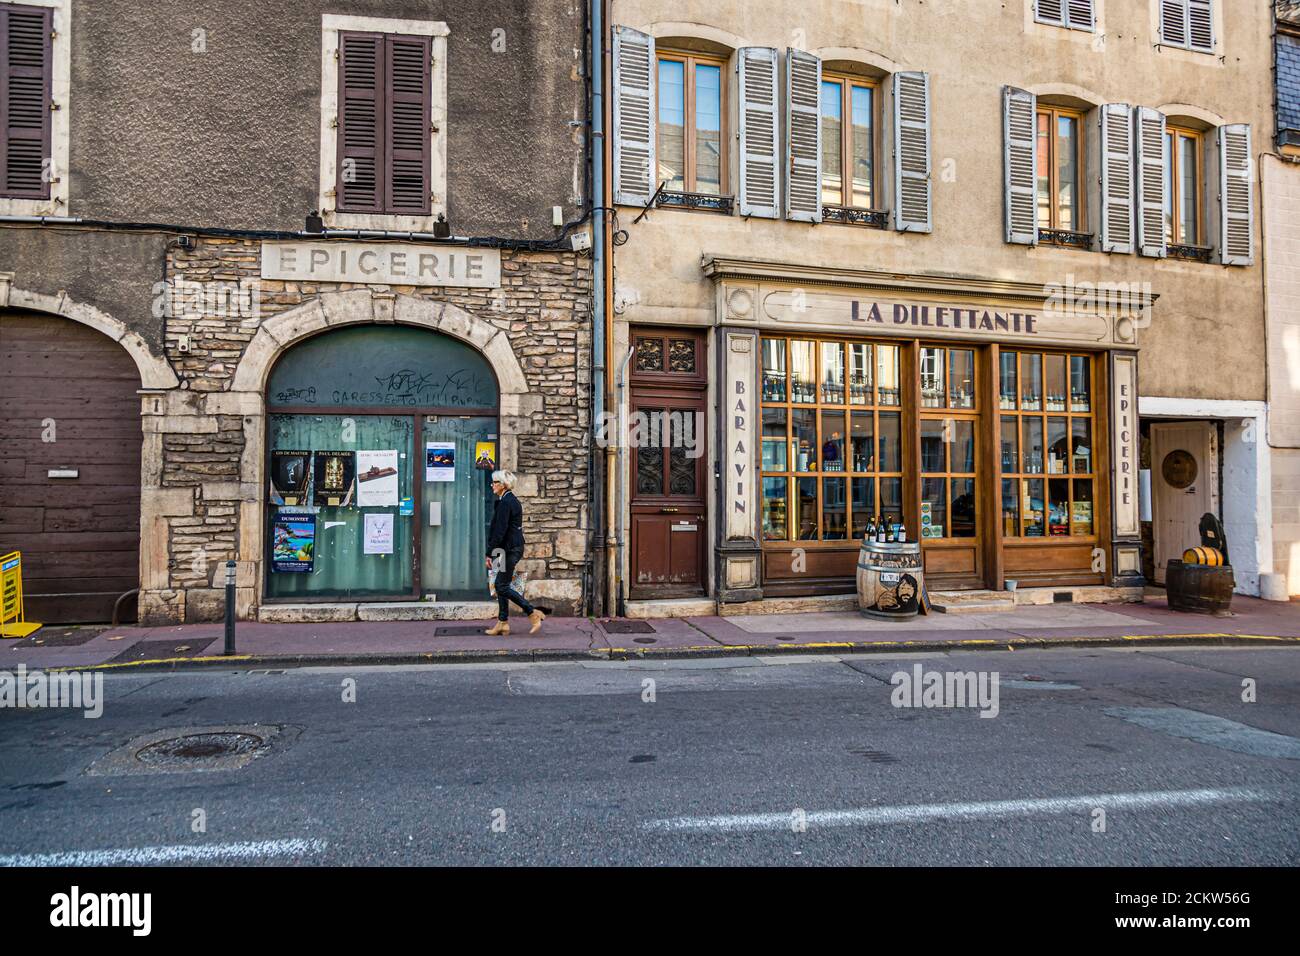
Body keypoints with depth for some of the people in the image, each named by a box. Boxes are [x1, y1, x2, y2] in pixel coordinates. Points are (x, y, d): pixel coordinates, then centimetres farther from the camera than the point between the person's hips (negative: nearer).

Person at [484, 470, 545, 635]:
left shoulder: (505, 502, -16)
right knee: (500, 584, 12)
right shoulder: (512, 500, 15)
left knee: (503, 586, -4)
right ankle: (502, 623, 15)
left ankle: (534, 613, -2)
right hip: (515, 546, 10)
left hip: (510, 548, -10)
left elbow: (500, 530, -20)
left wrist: (489, 553, -16)